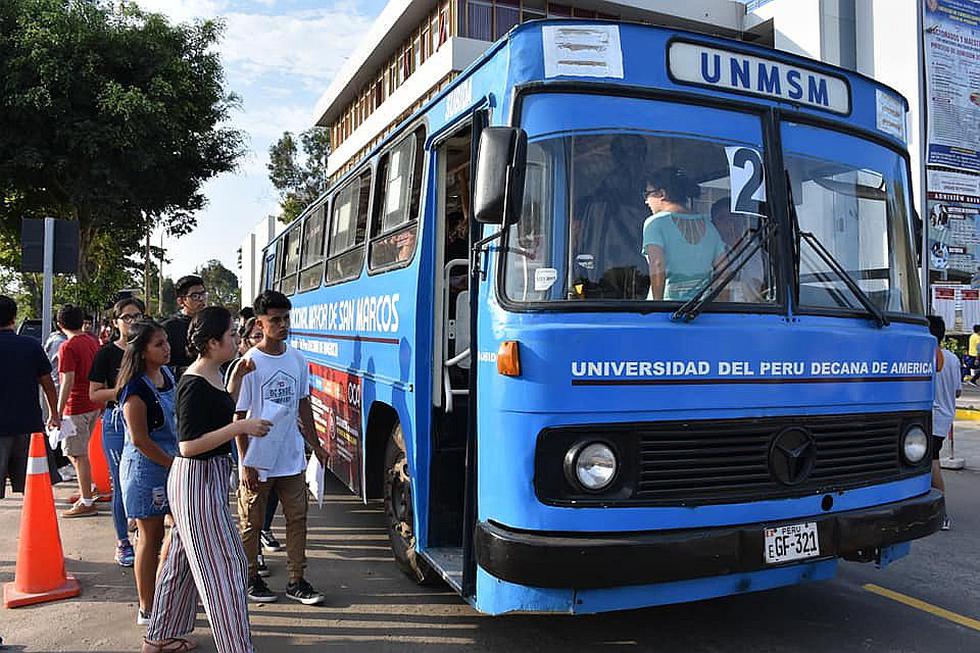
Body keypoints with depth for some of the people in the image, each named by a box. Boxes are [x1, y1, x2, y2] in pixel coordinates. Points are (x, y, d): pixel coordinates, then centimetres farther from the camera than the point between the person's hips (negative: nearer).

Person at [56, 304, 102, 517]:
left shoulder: (68, 347, -14)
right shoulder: (93, 342, 9)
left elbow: (68, 382, -20)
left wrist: (58, 412, -17)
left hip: (76, 407, -8)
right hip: (93, 405, 8)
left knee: (79, 455, -2)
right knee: (78, 452, 20)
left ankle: (87, 503, 1)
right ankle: (85, 494, 28)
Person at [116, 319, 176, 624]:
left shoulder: (167, 375, 4)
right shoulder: (136, 388, -19)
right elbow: (140, 440, -20)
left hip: (172, 462, 8)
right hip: (145, 466, -8)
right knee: (151, 536, 3)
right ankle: (147, 610, 19)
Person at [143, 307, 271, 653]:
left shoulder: (211, 376, 6)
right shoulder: (195, 385, -22)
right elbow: (188, 446, -24)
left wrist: (235, 379, 12)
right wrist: (240, 427, -25)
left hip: (208, 478, 10)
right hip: (198, 480, -10)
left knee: (182, 561, 21)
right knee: (224, 566, -2)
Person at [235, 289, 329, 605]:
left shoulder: (297, 359, 3)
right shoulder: (249, 363, -12)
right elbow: (239, 416, -11)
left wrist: (315, 445, 13)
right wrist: (245, 463, -13)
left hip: (292, 458, 5)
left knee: (297, 519, 9)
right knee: (251, 523, 11)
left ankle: (296, 581, 21)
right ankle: (250, 579, 29)